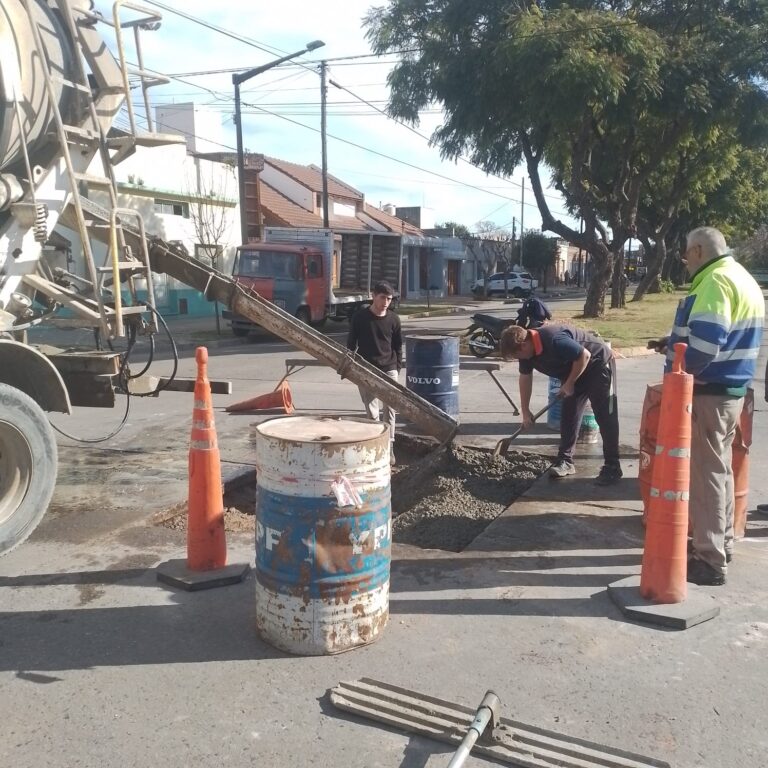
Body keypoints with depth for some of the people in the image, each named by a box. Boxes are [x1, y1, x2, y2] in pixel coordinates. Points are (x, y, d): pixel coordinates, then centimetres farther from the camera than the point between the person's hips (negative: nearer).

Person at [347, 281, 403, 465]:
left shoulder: (393, 319, 1)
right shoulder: (360, 317, -5)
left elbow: (398, 345, 10)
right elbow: (351, 343, 2)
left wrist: (398, 367, 7)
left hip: (388, 369, 2)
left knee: (389, 409, 2)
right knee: (372, 412, -1)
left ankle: (389, 447, 11)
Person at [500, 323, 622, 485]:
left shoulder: (553, 340, -36)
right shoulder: (526, 349, -8)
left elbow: (584, 355, -29)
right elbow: (525, 378, 5)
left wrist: (569, 384, -19)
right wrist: (525, 411, 8)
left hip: (598, 365, -8)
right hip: (574, 370, 8)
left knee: (606, 417, -8)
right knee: (568, 415, 6)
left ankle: (613, 467, -4)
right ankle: (566, 461, 13)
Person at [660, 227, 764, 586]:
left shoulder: (715, 281, -18)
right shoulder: (741, 277, 15)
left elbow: (704, 344, -29)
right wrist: (675, 342, 10)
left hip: (708, 392, -10)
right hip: (730, 389, 10)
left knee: (704, 473, -3)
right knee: (719, 469, 19)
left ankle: (710, 560, 3)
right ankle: (721, 542, 32)